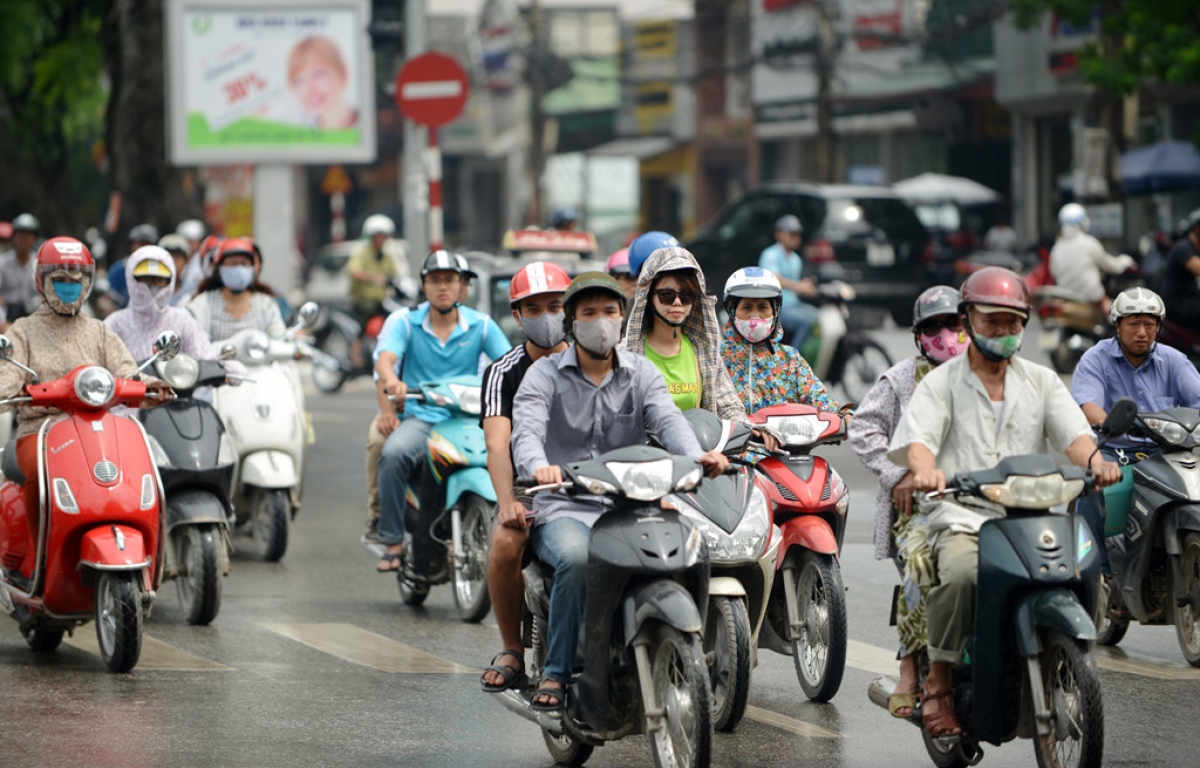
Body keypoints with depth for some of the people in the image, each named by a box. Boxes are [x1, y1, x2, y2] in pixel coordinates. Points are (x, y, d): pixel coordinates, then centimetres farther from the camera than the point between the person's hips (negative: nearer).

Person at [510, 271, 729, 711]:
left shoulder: (642, 374, 12)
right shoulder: (544, 375, 5)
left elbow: (668, 419, -7)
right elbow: (526, 431, -13)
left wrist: (697, 456, -31)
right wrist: (539, 467, -38)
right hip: (563, 509, -2)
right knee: (576, 557, -35)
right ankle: (555, 674, -23)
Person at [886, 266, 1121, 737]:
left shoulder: (1042, 381, 18)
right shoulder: (941, 383, 9)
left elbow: (1073, 434, 4)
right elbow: (916, 440, -7)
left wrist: (1093, 459, -21)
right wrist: (927, 469, -32)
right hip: (961, 517, -3)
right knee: (961, 573, -36)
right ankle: (938, 680, -19)